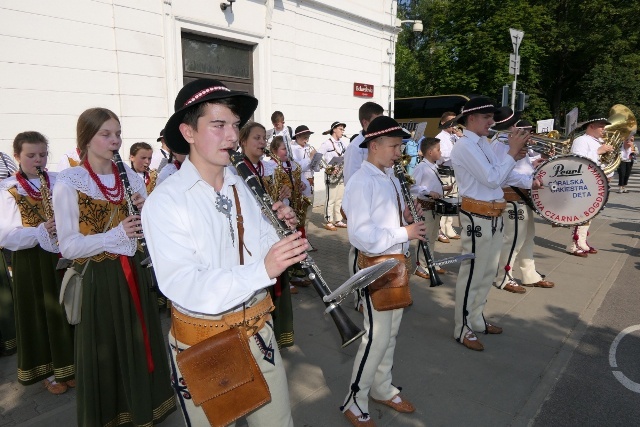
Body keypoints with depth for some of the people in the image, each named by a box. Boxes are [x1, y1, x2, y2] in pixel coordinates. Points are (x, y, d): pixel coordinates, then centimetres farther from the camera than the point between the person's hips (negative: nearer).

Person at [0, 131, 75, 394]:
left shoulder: (59, 181, 5)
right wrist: (40, 231, -25)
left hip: (62, 254, 3)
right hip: (30, 260, -2)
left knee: (66, 310, 10)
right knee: (39, 313, 8)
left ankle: (68, 366, 28)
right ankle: (47, 370, 26)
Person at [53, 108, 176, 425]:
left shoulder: (132, 177, 5)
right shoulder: (68, 185, -9)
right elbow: (68, 247, -14)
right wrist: (116, 234, -26)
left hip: (135, 273, 4)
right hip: (98, 280, -4)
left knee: (141, 343, 15)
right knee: (105, 352, 9)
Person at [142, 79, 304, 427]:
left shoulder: (243, 188, 2)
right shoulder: (165, 202, -16)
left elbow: (262, 253, 5)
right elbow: (184, 288, -27)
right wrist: (263, 270, -39)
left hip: (258, 331, 5)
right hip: (202, 345, -5)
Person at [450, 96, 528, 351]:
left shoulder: (483, 143, 13)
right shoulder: (465, 146, -15)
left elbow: (497, 175, 13)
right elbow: (492, 179, -20)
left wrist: (515, 155, 1)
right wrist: (512, 152, -13)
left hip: (493, 215, 9)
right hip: (478, 217, -9)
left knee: (488, 272, 18)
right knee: (472, 273, 0)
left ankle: (476, 320, 33)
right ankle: (462, 330, 13)